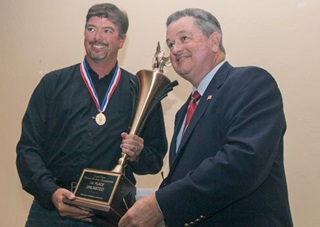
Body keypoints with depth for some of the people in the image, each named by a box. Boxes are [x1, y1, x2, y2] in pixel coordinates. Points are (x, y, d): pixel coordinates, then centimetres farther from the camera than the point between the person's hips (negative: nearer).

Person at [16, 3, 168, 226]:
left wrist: (138, 155, -14)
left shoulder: (141, 91, 3)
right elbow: (28, 148, 0)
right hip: (51, 208, 0)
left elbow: (156, 159, 8)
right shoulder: (53, 84, 4)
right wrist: (51, 192, -15)